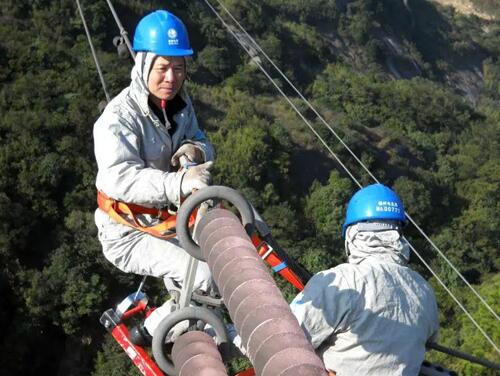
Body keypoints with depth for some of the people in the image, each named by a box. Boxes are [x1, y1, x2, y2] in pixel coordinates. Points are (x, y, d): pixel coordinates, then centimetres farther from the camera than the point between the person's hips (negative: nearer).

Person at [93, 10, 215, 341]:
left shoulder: (180, 104, -1)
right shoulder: (119, 118, -25)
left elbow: (202, 142, 6)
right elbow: (121, 177, -38)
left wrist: (195, 150, -20)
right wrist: (179, 183, -54)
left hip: (170, 218, 8)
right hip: (129, 233, -7)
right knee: (206, 277, -22)